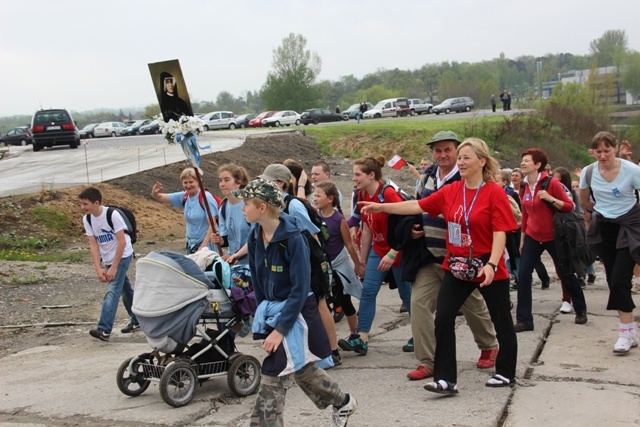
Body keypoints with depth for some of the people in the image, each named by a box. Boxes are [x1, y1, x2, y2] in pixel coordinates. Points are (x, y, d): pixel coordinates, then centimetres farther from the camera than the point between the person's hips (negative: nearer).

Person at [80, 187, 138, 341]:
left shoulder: (113, 215, -22)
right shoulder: (87, 219, -4)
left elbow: (122, 241, -21)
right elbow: (93, 245, -4)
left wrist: (114, 267, -20)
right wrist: (98, 269, -14)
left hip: (122, 256, -6)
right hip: (108, 259, 6)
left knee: (112, 291, -17)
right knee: (125, 290, 16)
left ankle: (104, 330, -24)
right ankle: (136, 321, 31)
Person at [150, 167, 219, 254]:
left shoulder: (206, 197, -13)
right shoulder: (184, 197, 6)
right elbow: (160, 198, 8)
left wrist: (203, 246, -22)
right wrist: (155, 193, -16)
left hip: (206, 245, -7)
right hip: (190, 245, 7)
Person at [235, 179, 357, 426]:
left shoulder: (293, 238, -23)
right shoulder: (255, 235, -3)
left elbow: (300, 289, -22)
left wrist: (280, 329, -23)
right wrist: (263, 314, 7)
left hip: (296, 313, -8)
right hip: (272, 309, 8)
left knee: (272, 378, -8)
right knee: (301, 369, 21)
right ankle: (343, 403, 43)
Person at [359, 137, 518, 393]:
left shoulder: (494, 193, -12)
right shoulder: (450, 192, 3)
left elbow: (500, 232, -16)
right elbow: (418, 206, 4)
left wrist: (491, 264, -27)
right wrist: (382, 207, -1)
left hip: (489, 268, -4)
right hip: (457, 267, 5)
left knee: (501, 321, 11)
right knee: (443, 319, -5)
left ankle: (506, 373, 31)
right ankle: (446, 379, 1)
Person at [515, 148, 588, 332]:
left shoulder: (551, 183, -15)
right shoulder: (524, 187, 2)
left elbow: (569, 206, -14)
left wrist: (551, 199, -30)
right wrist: (522, 239, 15)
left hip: (553, 237, -5)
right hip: (532, 237, 5)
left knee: (565, 274, 11)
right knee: (523, 275, -8)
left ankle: (581, 310, 33)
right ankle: (524, 320, -4)